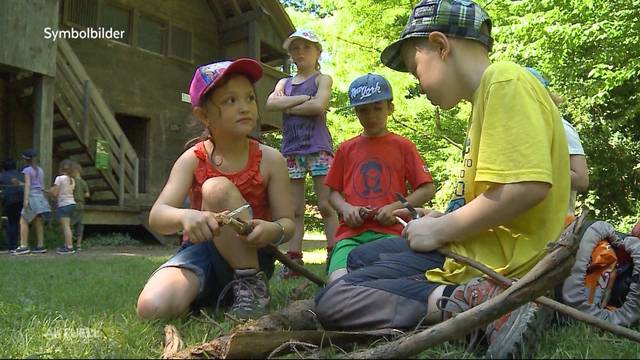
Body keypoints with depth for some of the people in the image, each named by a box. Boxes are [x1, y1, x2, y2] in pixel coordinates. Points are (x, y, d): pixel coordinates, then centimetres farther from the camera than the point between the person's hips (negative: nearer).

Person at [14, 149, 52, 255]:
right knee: (38, 223, 6)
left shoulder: (27, 170, -4)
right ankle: (40, 246, 5)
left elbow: (27, 185, -12)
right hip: (40, 196, 7)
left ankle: (24, 246, -12)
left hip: (32, 196, -7)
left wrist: (25, 199, -17)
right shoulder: (40, 170, 16)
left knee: (23, 221, -5)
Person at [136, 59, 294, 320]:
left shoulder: (270, 160, -7)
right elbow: (157, 217, -17)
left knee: (216, 188, -28)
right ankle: (208, 297, 3)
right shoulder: (192, 159, -6)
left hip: (250, 258, -1)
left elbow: (287, 222, -6)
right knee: (152, 307, -30)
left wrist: (273, 230, -32)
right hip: (201, 252, 1)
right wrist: (185, 216, -42)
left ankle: (252, 285, -17)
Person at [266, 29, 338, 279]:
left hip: (318, 148, -4)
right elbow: (271, 104, -2)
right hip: (291, 150, 4)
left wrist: (287, 107, -2)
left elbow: (318, 106, -12)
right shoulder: (284, 83, 20)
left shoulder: (322, 79, 8)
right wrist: (304, 98, -7)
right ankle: (294, 259, 4)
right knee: (295, 210, 3)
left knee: (326, 206, -6)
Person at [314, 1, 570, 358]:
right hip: (478, 249, 11)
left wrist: (440, 230, -14)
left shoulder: (504, 79, -13)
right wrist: (443, 222, 12)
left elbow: (526, 187, -26)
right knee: (360, 258, 24)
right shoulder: (490, 90, 17)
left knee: (332, 301, -11)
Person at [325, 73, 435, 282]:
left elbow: (427, 190, 9)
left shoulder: (402, 146, 11)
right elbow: (333, 193, 20)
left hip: (389, 231, -1)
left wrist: (396, 207, -7)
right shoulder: (346, 149, 18)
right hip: (351, 232, 2)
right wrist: (345, 208, -3)